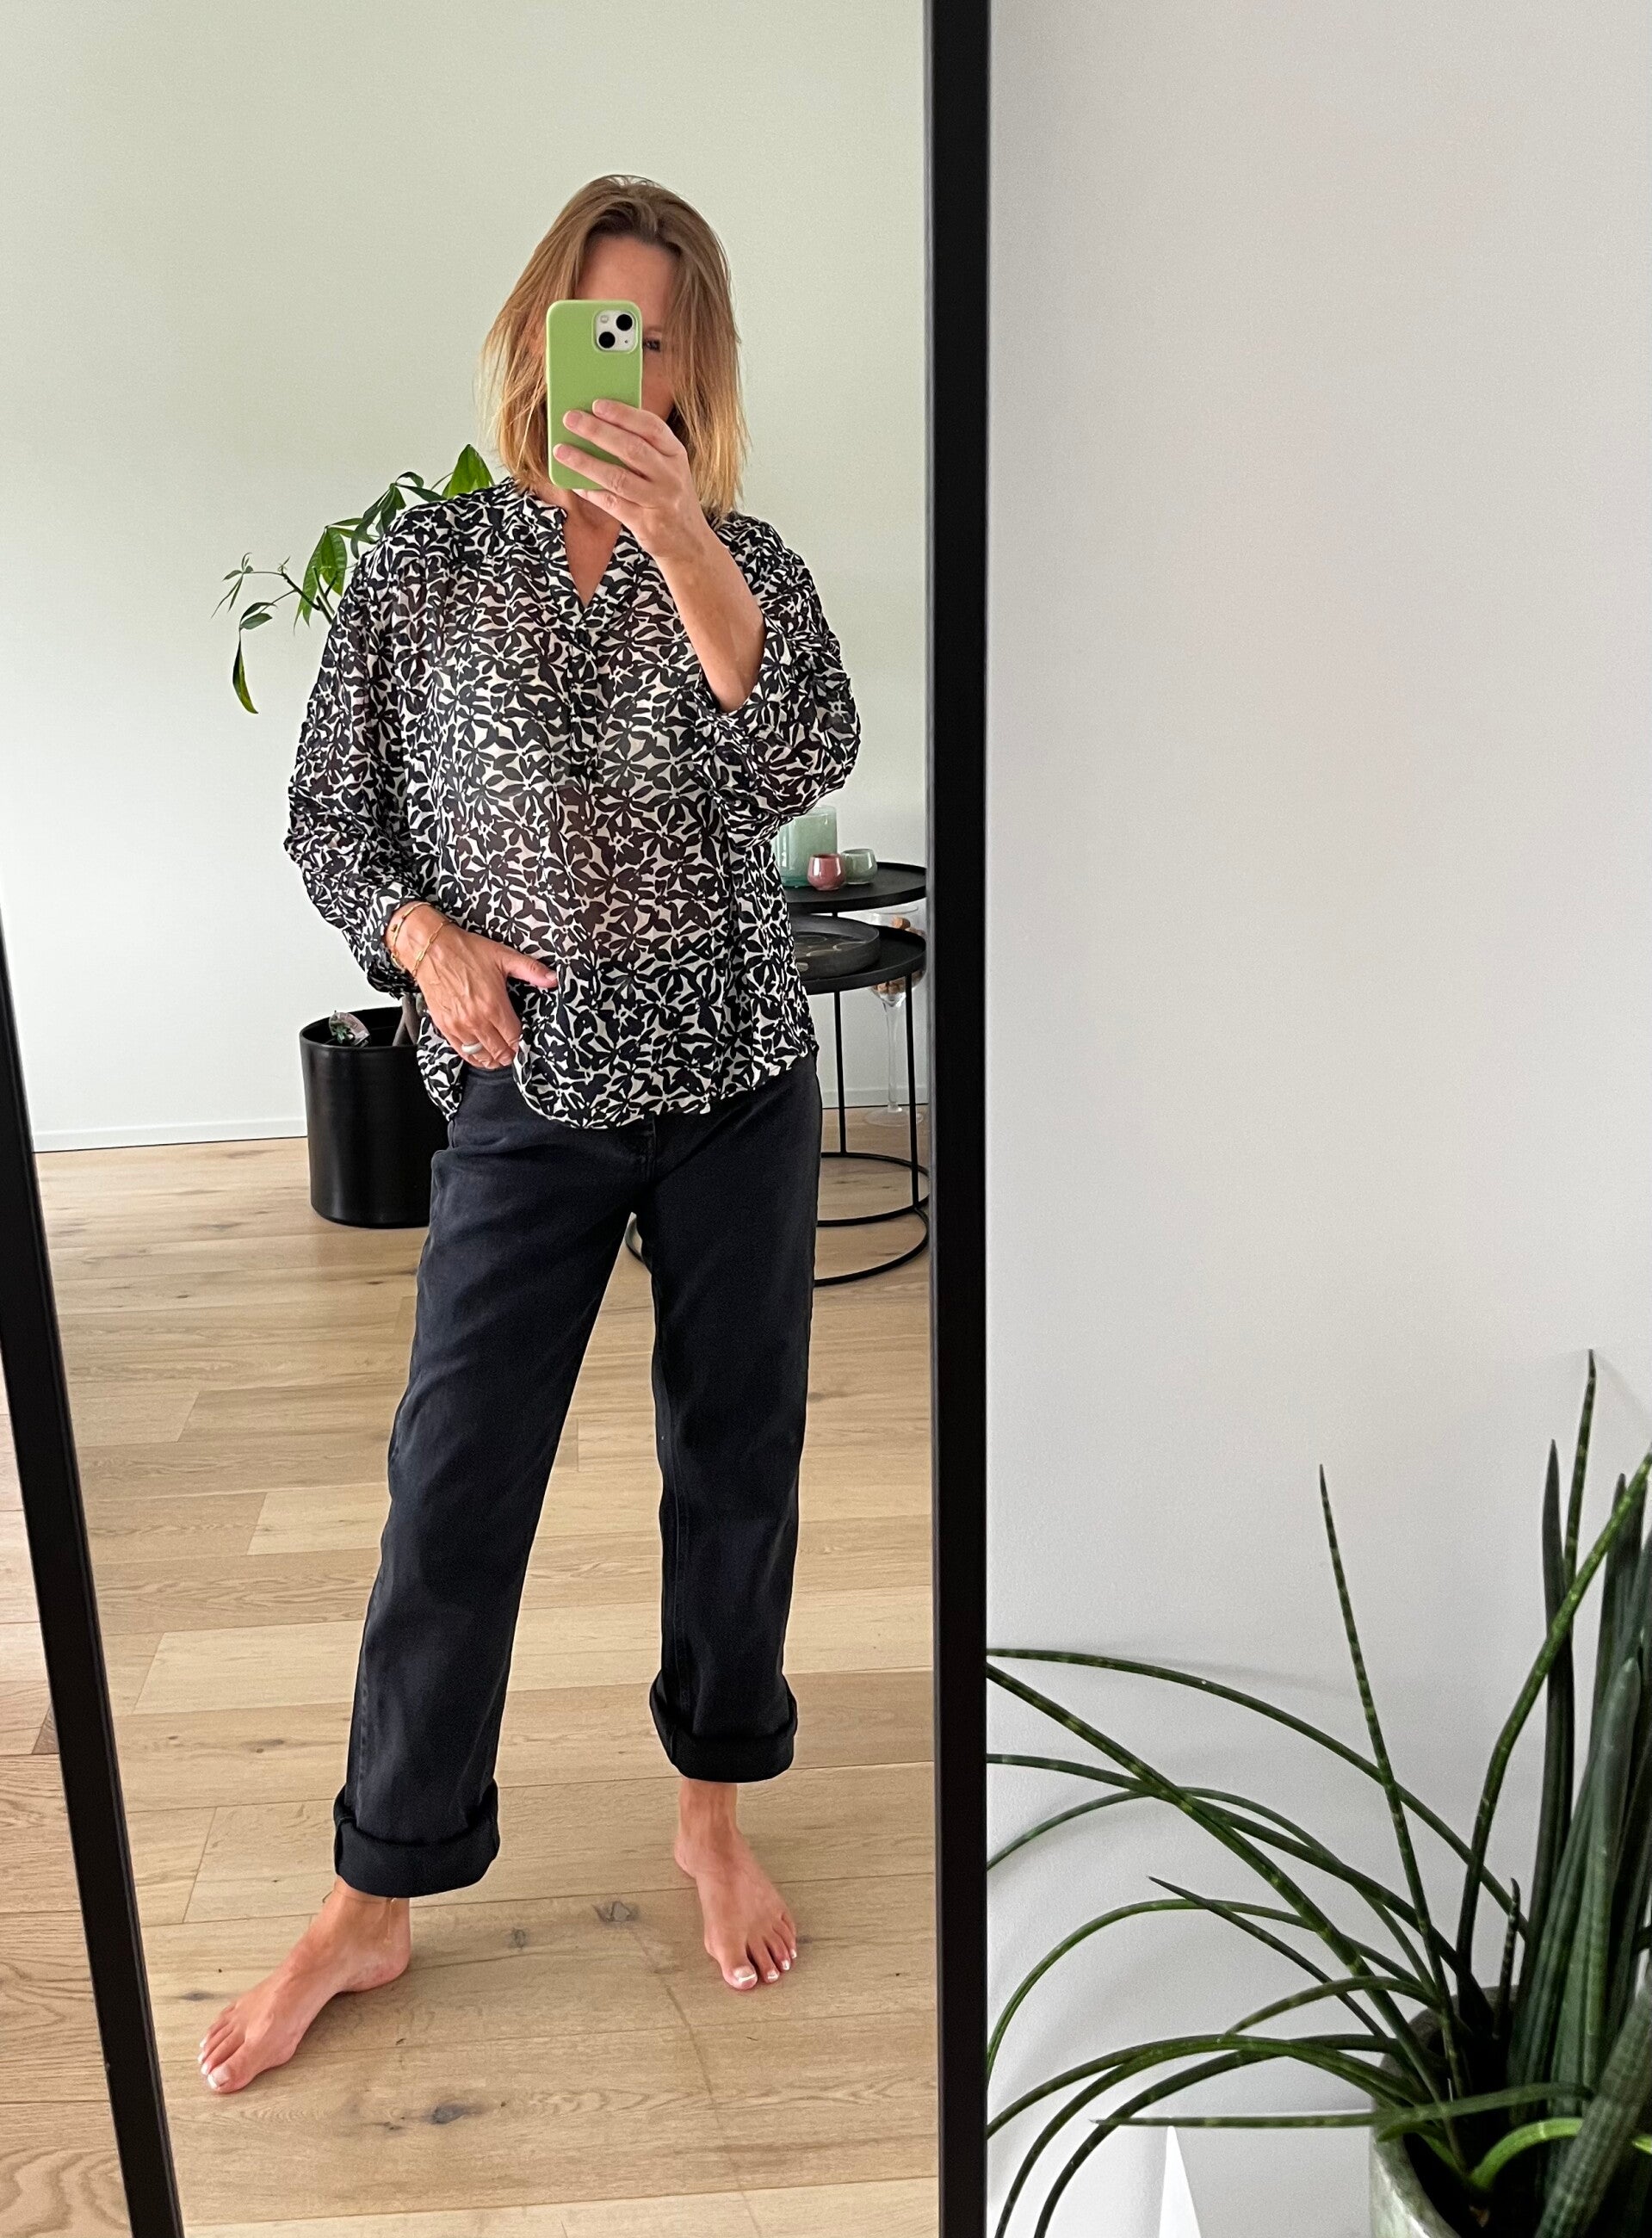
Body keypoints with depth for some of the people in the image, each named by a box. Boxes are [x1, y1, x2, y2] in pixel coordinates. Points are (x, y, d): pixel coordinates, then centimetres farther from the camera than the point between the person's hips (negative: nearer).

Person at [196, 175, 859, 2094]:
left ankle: (714, 1815, 32)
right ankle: (371, 1903, 18)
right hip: (528, 1095, -1)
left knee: (737, 1461, 9)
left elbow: (805, 761, -19)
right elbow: (327, 821, 6)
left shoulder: (741, 563, 2)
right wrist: (425, 939, -12)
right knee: (452, 1487, 0)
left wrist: (677, 537, -29)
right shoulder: (422, 569, 1)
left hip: (738, 1084, 1)